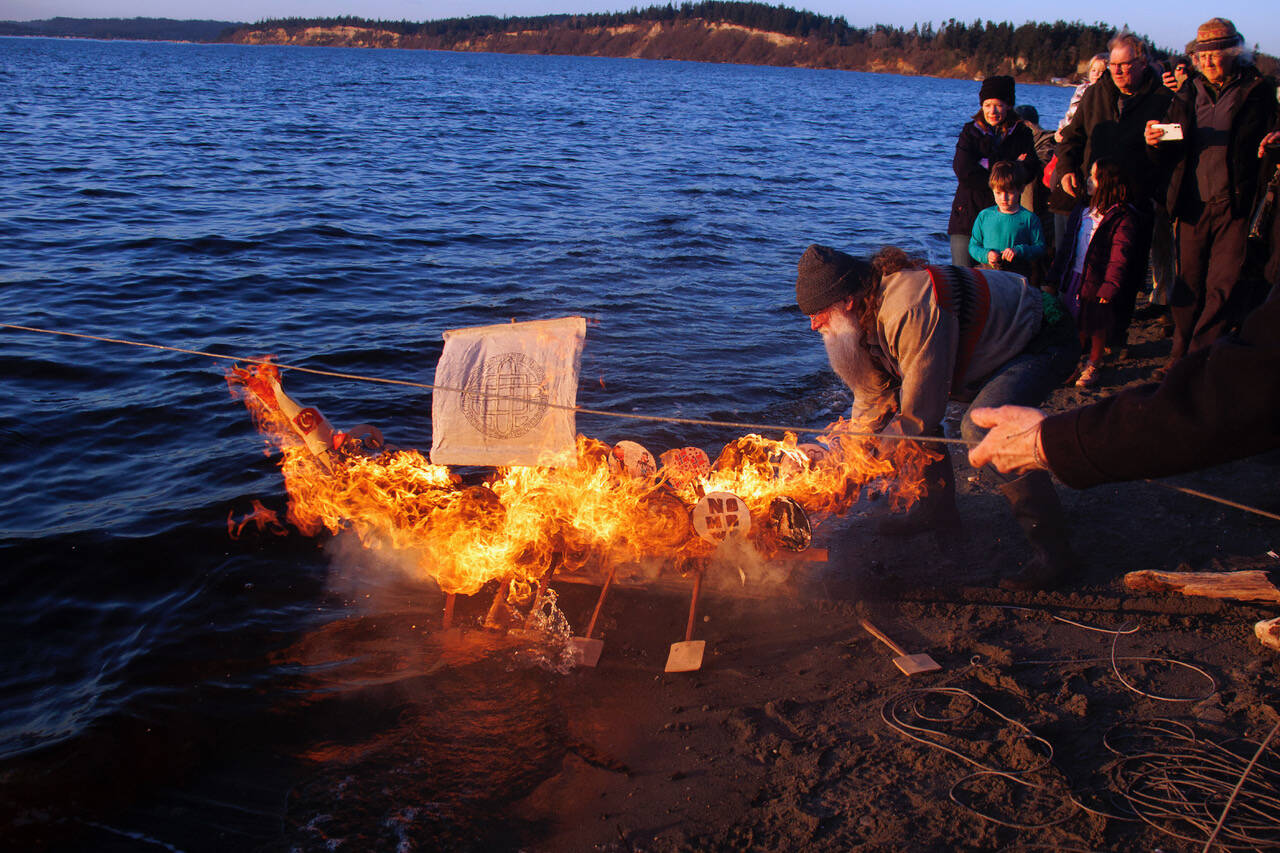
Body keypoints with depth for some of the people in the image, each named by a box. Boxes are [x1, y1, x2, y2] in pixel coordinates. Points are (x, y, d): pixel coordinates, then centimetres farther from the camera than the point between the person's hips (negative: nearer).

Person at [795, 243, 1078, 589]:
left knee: (983, 425, -32)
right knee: (899, 403, 5)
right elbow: (871, 398, 3)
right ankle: (937, 512, 18)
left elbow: (920, 416, -29)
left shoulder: (910, 313, -35)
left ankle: (1052, 549, -21)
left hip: (1046, 338, -9)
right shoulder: (866, 315, -6)